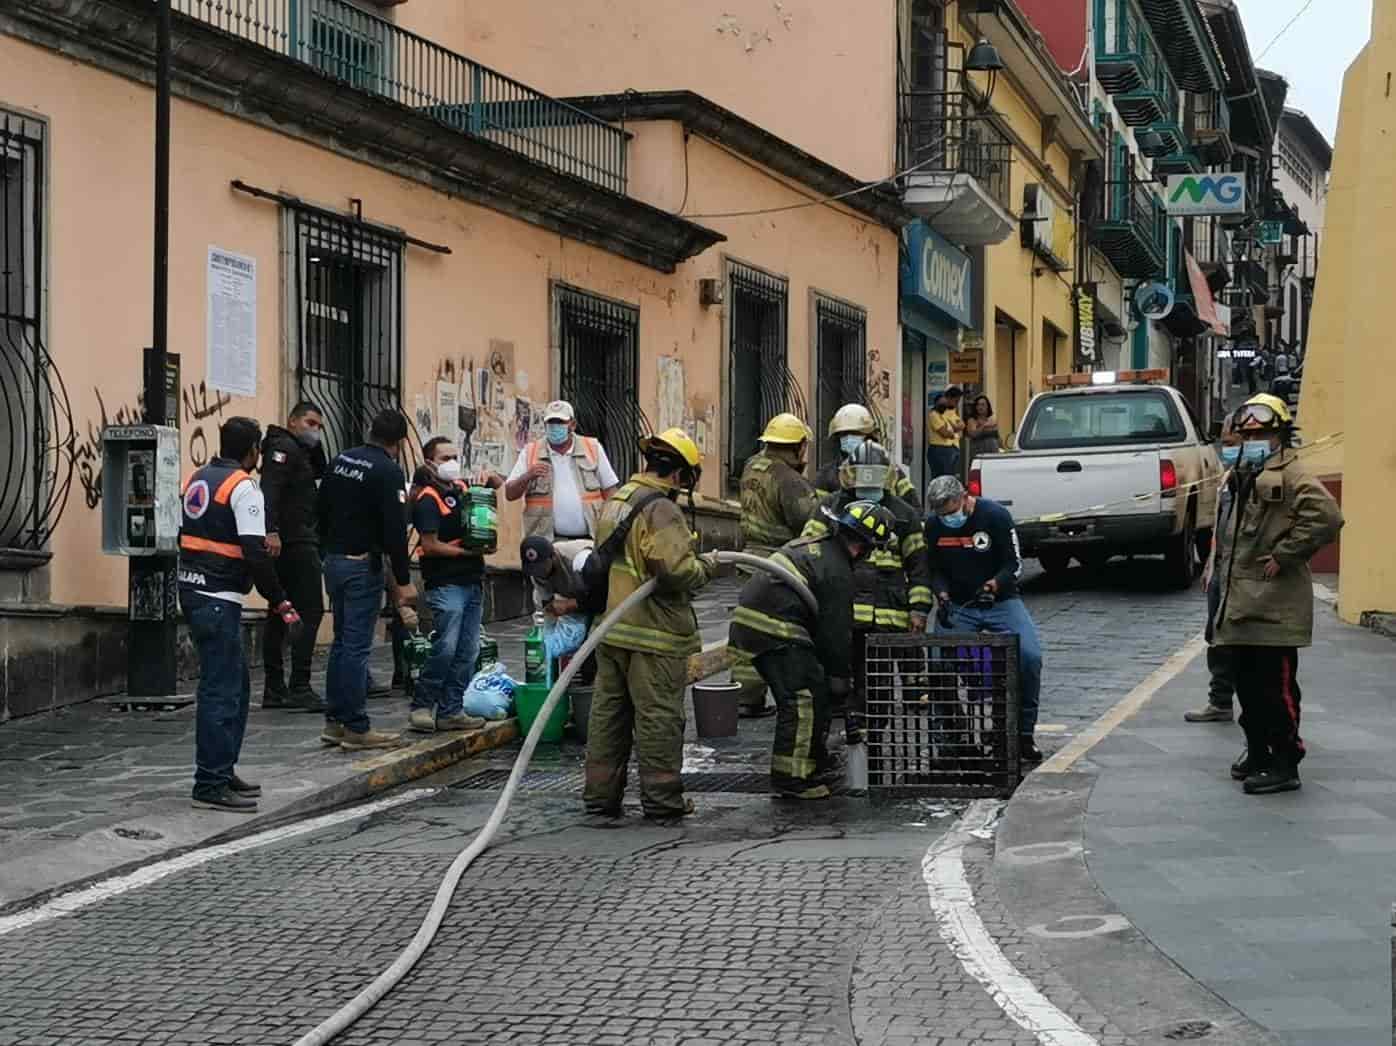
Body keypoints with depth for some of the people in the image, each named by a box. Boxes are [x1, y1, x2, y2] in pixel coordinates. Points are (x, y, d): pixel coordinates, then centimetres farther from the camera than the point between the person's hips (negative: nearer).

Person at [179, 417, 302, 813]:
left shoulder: (197, 479, 14)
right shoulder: (243, 487, -13)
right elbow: (255, 554, -20)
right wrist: (281, 604, -15)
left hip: (192, 590, 9)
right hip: (219, 598, -9)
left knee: (235, 683, 18)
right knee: (221, 690, -6)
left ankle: (223, 771, 23)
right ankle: (210, 786, -5)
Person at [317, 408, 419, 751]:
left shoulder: (340, 461, 10)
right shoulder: (388, 472, -14)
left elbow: (321, 511, 16)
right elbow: (395, 530, -18)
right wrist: (403, 581, -13)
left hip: (334, 561, 8)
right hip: (363, 566, -8)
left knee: (342, 642, 15)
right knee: (357, 646, -5)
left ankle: (335, 722, 18)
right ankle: (356, 728, -3)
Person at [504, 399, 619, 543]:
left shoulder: (593, 449, 8)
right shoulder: (530, 453, 7)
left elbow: (610, 491, 10)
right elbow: (510, 494, 4)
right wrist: (527, 476, -16)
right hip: (547, 541, -1)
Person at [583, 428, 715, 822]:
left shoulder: (615, 503, 13)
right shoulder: (661, 511, -17)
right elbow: (675, 569, -26)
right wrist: (706, 567, -8)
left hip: (611, 627, 8)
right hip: (653, 633, -8)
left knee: (608, 712, 13)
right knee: (659, 717, 1)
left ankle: (601, 794, 18)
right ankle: (662, 799, 7)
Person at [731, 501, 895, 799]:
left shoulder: (809, 546, 20)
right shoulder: (836, 572, -11)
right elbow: (835, 631, -8)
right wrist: (840, 677, 3)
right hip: (775, 631, -10)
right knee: (802, 698, -7)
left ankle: (814, 762, 29)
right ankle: (791, 777, -8)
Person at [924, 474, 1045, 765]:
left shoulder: (996, 516, -12)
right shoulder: (933, 525, -3)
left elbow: (1014, 565, -9)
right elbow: (934, 569, 7)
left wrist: (995, 584, -28)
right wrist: (942, 595, -13)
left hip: (1001, 602, -2)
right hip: (959, 607, 2)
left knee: (1030, 656, -22)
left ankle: (1025, 733, -9)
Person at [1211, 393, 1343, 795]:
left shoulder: (1291, 475, -12)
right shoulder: (1247, 477, 19)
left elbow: (1326, 516, -27)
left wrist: (1284, 555, -22)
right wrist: (1225, 568, 22)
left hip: (1274, 607, -9)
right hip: (1241, 603, 10)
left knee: (1276, 686, -6)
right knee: (1248, 684, 15)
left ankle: (1284, 765, -1)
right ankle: (1258, 752, 27)